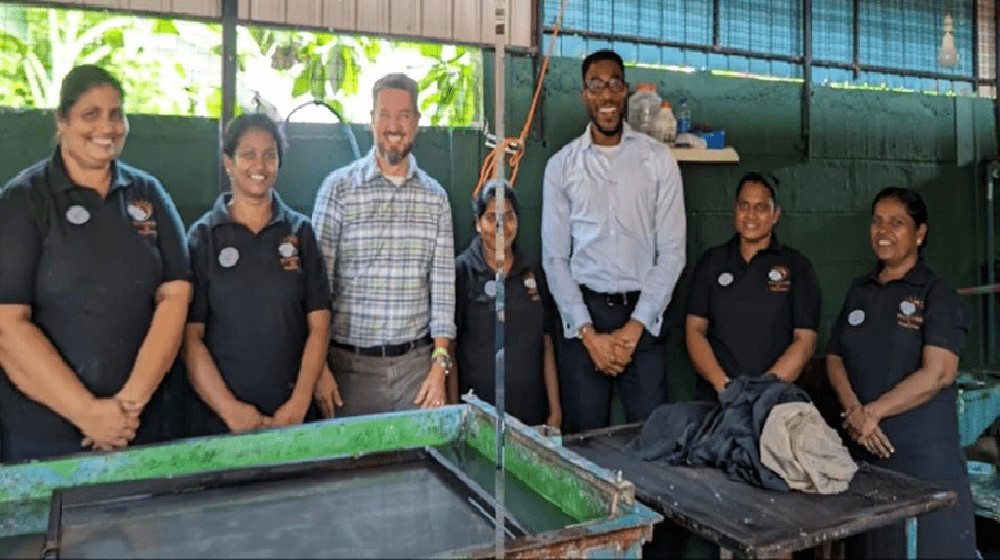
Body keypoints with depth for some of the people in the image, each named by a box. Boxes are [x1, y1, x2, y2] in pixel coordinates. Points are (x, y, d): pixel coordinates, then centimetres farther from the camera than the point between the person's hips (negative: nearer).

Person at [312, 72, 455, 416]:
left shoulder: (436, 197, 5)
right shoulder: (339, 188, -3)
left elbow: (443, 285, 5)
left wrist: (439, 364, 0)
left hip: (417, 362, 2)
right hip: (352, 363, -2)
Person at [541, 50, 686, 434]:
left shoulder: (658, 159, 3)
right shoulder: (562, 165, 4)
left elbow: (672, 251, 0)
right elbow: (555, 258, 2)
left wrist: (634, 327, -9)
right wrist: (588, 332, -7)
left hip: (643, 315, 0)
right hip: (583, 313, 0)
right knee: (584, 436, 7)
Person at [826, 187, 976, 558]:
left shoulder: (937, 294, -6)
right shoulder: (859, 291, 10)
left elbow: (938, 373, -16)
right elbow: (835, 358, 8)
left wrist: (873, 412, -16)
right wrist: (853, 411, -8)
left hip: (924, 454, -5)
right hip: (866, 447, 5)